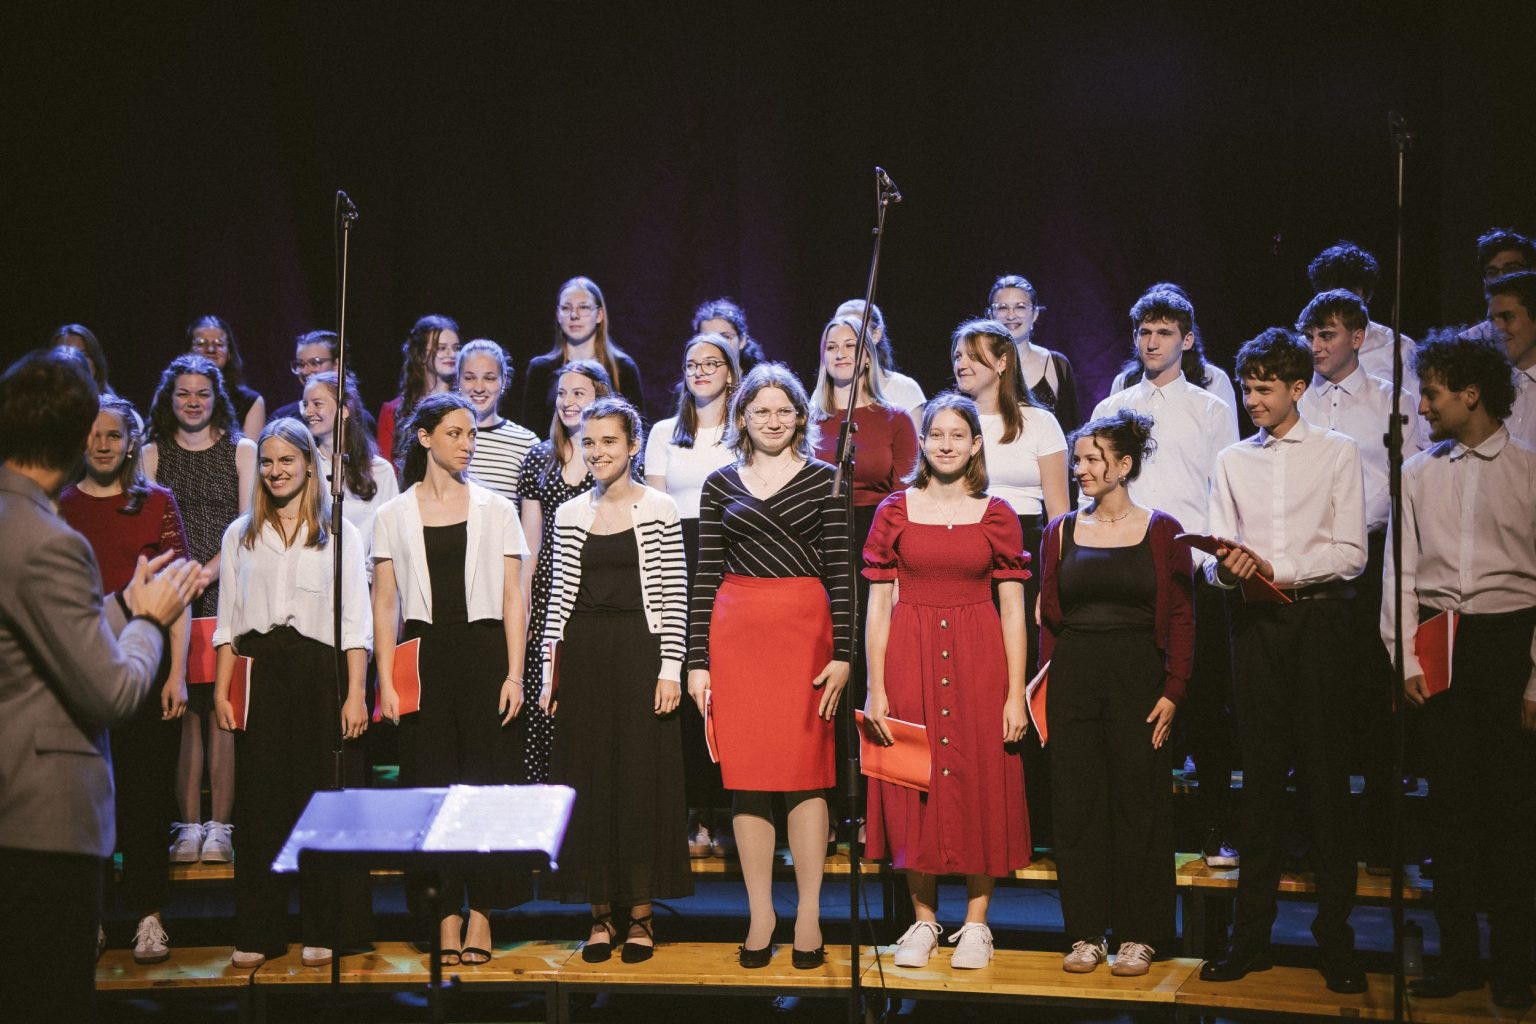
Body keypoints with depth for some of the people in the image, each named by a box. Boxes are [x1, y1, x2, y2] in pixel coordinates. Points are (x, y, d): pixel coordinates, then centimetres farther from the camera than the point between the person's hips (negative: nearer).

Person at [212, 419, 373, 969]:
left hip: (320, 672, -2)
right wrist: (221, 690, 4)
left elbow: (356, 620, 2)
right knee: (259, 800, 1)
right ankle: (256, 933, 8)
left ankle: (322, 930, 7)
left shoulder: (339, 533, 5)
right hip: (259, 673, 2)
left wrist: (355, 694, -6)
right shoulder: (239, 535, 13)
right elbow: (227, 619, 13)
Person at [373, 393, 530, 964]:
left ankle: (482, 910, 5)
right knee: (432, 781, 0)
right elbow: (385, 603, 6)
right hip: (424, 654, 1)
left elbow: (513, 598, 5)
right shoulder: (394, 516, 8)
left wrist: (514, 674, -4)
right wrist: (386, 681, -2)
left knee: (487, 778, -3)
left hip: (484, 651, 0)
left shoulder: (496, 510, 8)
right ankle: (447, 914, 7)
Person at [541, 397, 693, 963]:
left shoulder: (660, 509, -1)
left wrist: (670, 668, -9)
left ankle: (640, 912, 9)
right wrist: (550, 670, 6)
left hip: (640, 653, -3)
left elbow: (673, 597, -3)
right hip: (582, 656, 3)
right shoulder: (569, 515, 9)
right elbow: (559, 597, 11)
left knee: (643, 778, 0)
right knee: (587, 781, 4)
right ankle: (601, 912, 13)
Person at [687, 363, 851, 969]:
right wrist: (697, 661, 3)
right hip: (736, 633, 2)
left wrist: (842, 653, -5)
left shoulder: (823, 480, 6)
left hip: (805, 631, -2)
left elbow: (840, 571, 2)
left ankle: (808, 916, 5)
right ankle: (761, 915, 10)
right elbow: (705, 576, 8)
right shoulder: (720, 485, 11)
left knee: (806, 771, -2)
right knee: (747, 775, 2)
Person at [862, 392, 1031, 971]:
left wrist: (1016, 694, -5)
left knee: (981, 782, 2)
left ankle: (975, 924, 13)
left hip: (979, 660, 0)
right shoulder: (895, 511, 4)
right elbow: (878, 605, 2)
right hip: (911, 658, 0)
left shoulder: (997, 516, 3)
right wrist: (875, 688, -4)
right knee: (914, 785, 4)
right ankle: (924, 919, 16)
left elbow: (1013, 611, 2)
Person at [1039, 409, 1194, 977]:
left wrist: (1172, 691, -9)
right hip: (1072, 678, 3)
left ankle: (1137, 935, 13)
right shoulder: (1061, 532, 8)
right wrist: (1046, 684, 0)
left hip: (1138, 677, -2)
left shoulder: (1161, 531, 0)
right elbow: (1048, 617, 10)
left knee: (1138, 805, 3)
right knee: (1077, 806, 4)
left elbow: (1181, 619, -1)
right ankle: (1087, 934, 13)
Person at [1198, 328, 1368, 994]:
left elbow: (1350, 553, -3)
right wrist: (1226, 568, -13)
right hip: (1255, 622, 3)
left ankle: (1336, 937, 1)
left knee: (1326, 776, -4)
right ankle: (1251, 934, 6)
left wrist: (1278, 569, -15)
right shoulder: (1232, 461, 15)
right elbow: (1218, 561, 10)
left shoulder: (1337, 454, 5)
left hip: (1317, 618, -3)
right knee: (1260, 776, 3)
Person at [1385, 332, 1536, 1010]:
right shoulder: (1418, 475, 11)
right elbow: (1400, 572, 10)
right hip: (1440, 644, 3)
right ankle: (1456, 956, 13)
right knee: (1451, 798, 5)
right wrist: (1407, 660, 1)